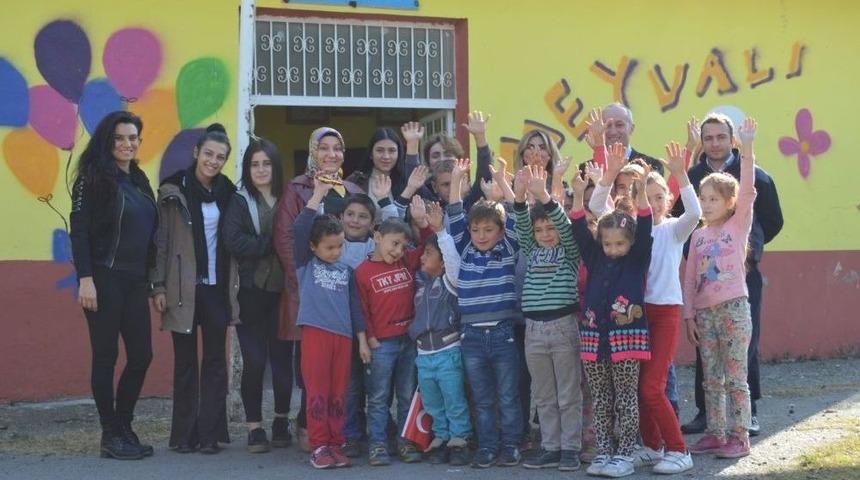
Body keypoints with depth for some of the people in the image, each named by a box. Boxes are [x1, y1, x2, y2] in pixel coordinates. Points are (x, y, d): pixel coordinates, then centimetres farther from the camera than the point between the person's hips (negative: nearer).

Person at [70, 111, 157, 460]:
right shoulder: (93, 178, -5)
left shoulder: (139, 180, 15)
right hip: (104, 280, -7)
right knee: (106, 356, -1)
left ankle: (124, 428, 19)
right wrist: (85, 279, -18)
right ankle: (111, 435, 6)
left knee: (142, 355, 6)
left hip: (135, 282, 7)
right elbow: (79, 231, -11)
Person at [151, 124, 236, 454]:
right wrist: (158, 286, -9)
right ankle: (185, 434, 11)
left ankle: (210, 433, 7)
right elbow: (161, 240, -4)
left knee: (215, 359, 2)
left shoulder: (227, 192, 7)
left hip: (216, 287, 3)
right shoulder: (174, 190, -3)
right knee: (185, 360, 3)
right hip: (183, 287, -3)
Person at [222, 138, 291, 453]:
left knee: (282, 358, 4)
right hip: (252, 292, -1)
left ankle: (281, 422, 21)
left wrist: (258, 245, -10)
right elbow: (234, 241, -9)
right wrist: (272, 244, -13)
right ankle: (255, 428, 9)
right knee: (254, 361, -1)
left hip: (282, 291, 1)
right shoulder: (239, 202, 4)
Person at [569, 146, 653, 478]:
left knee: (626, 401, 2)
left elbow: (644, 230, -12)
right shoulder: (595, 258, 9)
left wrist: (641, 194, -22)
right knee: (600, 402, 10)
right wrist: (578, 196, -9)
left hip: (627, 337, -4)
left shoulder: (637, 259, 0)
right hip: (594, 337, 4)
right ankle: (603, 453, 17)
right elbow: (579, 231, 3)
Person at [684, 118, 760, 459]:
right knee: (711, 379, 10)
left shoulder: (739, 225, -1)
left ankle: (739, 437, 4)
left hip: (733, 307, -5)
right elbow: (690, 278, 12)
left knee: (735, 377, -1)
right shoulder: (698, 235, 10)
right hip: (703, 311, 5)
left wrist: (747, 148, -25)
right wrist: (689, 315, 7)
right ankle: (715, 434, 17)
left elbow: (747, 191, -16)